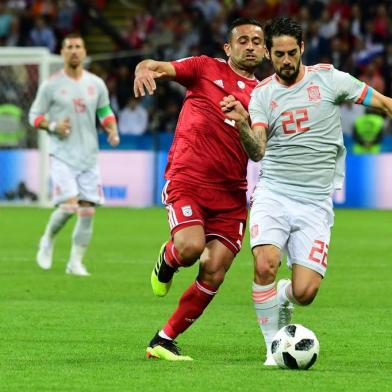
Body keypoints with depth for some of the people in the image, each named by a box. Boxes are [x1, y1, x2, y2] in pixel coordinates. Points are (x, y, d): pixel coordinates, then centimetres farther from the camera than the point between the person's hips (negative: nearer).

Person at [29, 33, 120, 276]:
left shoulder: (96, 84, 7)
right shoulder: (51, 85, -2)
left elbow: (106, 112, 19)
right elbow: (34, 115, 3)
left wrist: (112, 130, -1)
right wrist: (53, 126, -16)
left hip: (89, 157, 4)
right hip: (63, 155, -4)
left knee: (88, 210, -2)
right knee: (68, 206, -17)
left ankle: (76, 262, 9)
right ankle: (48, 240, 12)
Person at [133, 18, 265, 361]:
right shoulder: (206, 69, 8)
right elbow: (159, 68, -4)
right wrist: (144, 70, -29)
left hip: (230, 192, 4)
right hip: (187, 180, -3)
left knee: (214, 273, -6)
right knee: (191, 246, -27)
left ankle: (163, 341, 8)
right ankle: (166, 260, 12)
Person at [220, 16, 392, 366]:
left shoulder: (328, 79, 1)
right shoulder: (261, 94, 4)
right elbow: (257, 152, -9)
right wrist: (244, 124, -28)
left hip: (315, 202, 0)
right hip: (273, 193, 0)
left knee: (305, 293, -12)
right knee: (265, 264, -26)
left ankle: (283, 297, 27)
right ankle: (274, 348, -7)